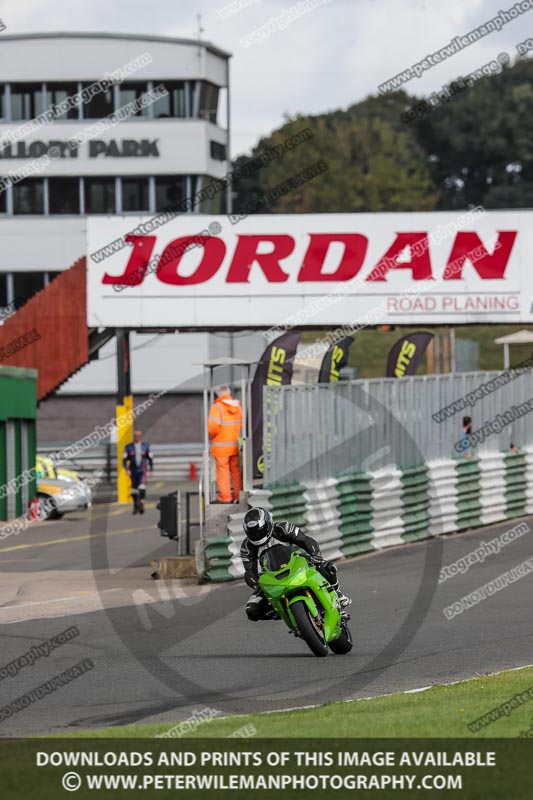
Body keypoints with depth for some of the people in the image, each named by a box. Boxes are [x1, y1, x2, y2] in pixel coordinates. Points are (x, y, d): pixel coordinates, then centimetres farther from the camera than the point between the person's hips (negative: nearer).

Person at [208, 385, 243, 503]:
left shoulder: (217, 407, -14)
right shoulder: (237, 406, 5)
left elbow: (213, 426, -21)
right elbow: (241, 424, 9)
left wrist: (210, 436, -3)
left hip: (221, 446, -5)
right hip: (235, 445, 5)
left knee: (223, 471, -1)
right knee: (236, 470, 13)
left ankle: (225, 497, 0)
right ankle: (238, 496, 16)